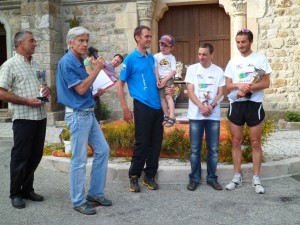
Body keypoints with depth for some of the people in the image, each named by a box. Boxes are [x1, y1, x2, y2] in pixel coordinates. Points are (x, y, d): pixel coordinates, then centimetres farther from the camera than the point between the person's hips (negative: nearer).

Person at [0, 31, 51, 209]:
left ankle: (28, 189, 27)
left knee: (36, 155, 12)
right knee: (20, 156, 2)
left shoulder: (37, 65, 15)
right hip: (23, 118, -6)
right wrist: (27, 101, -17)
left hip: (41, 116, 7)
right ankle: (15, 194, 17)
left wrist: (48, 90, 2)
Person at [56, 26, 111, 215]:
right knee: (79, 160, -1)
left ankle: (95, 193, 22)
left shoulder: (79, 62, 13)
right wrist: (97, 69, -17)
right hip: (77, 114, -9)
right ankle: (79, 201, 13)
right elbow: (80, 89, -19)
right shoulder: (67, 62, -14)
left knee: (102, 150, 12)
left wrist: (96, 93, 7)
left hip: (89, 113, 9)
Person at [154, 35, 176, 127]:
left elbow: (173, 71, -7)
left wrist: (164, 80, -14)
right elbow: (155, 69, 1)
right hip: (160, 80, 3)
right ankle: (166, 116, 16)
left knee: (168, 96, -16)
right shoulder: (156, 56, 4)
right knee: (162, 98, 5)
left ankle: (171, 117, -18)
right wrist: (157, 80, -9)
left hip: (169, 79, -3)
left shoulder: (172, 57, -1)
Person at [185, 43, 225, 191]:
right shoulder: (192, 69, 3)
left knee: (213, 149, 5)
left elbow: (220, 93, 3)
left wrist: (211, 106, -16)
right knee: (195, 149, 3)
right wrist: (201, 106, -17)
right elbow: (190, 91, -3)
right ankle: (194, 178, 13)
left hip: (214, 115, 1)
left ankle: (212, 178, 17)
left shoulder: (218, 71, 6)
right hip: (196, 115, -1)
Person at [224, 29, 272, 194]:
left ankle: (256, 179, 10)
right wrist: (239, 85, -13)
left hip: (254, 104, -3)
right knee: (236, 142, 6)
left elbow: (266, 83, -7)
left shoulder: (260, 59, 0)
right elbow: (227, 85, 8)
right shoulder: (232, 62, 11)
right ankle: (237, 177, 16)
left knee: (256, 143, 1)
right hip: (236, 104, 3)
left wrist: (247, 88, -19)